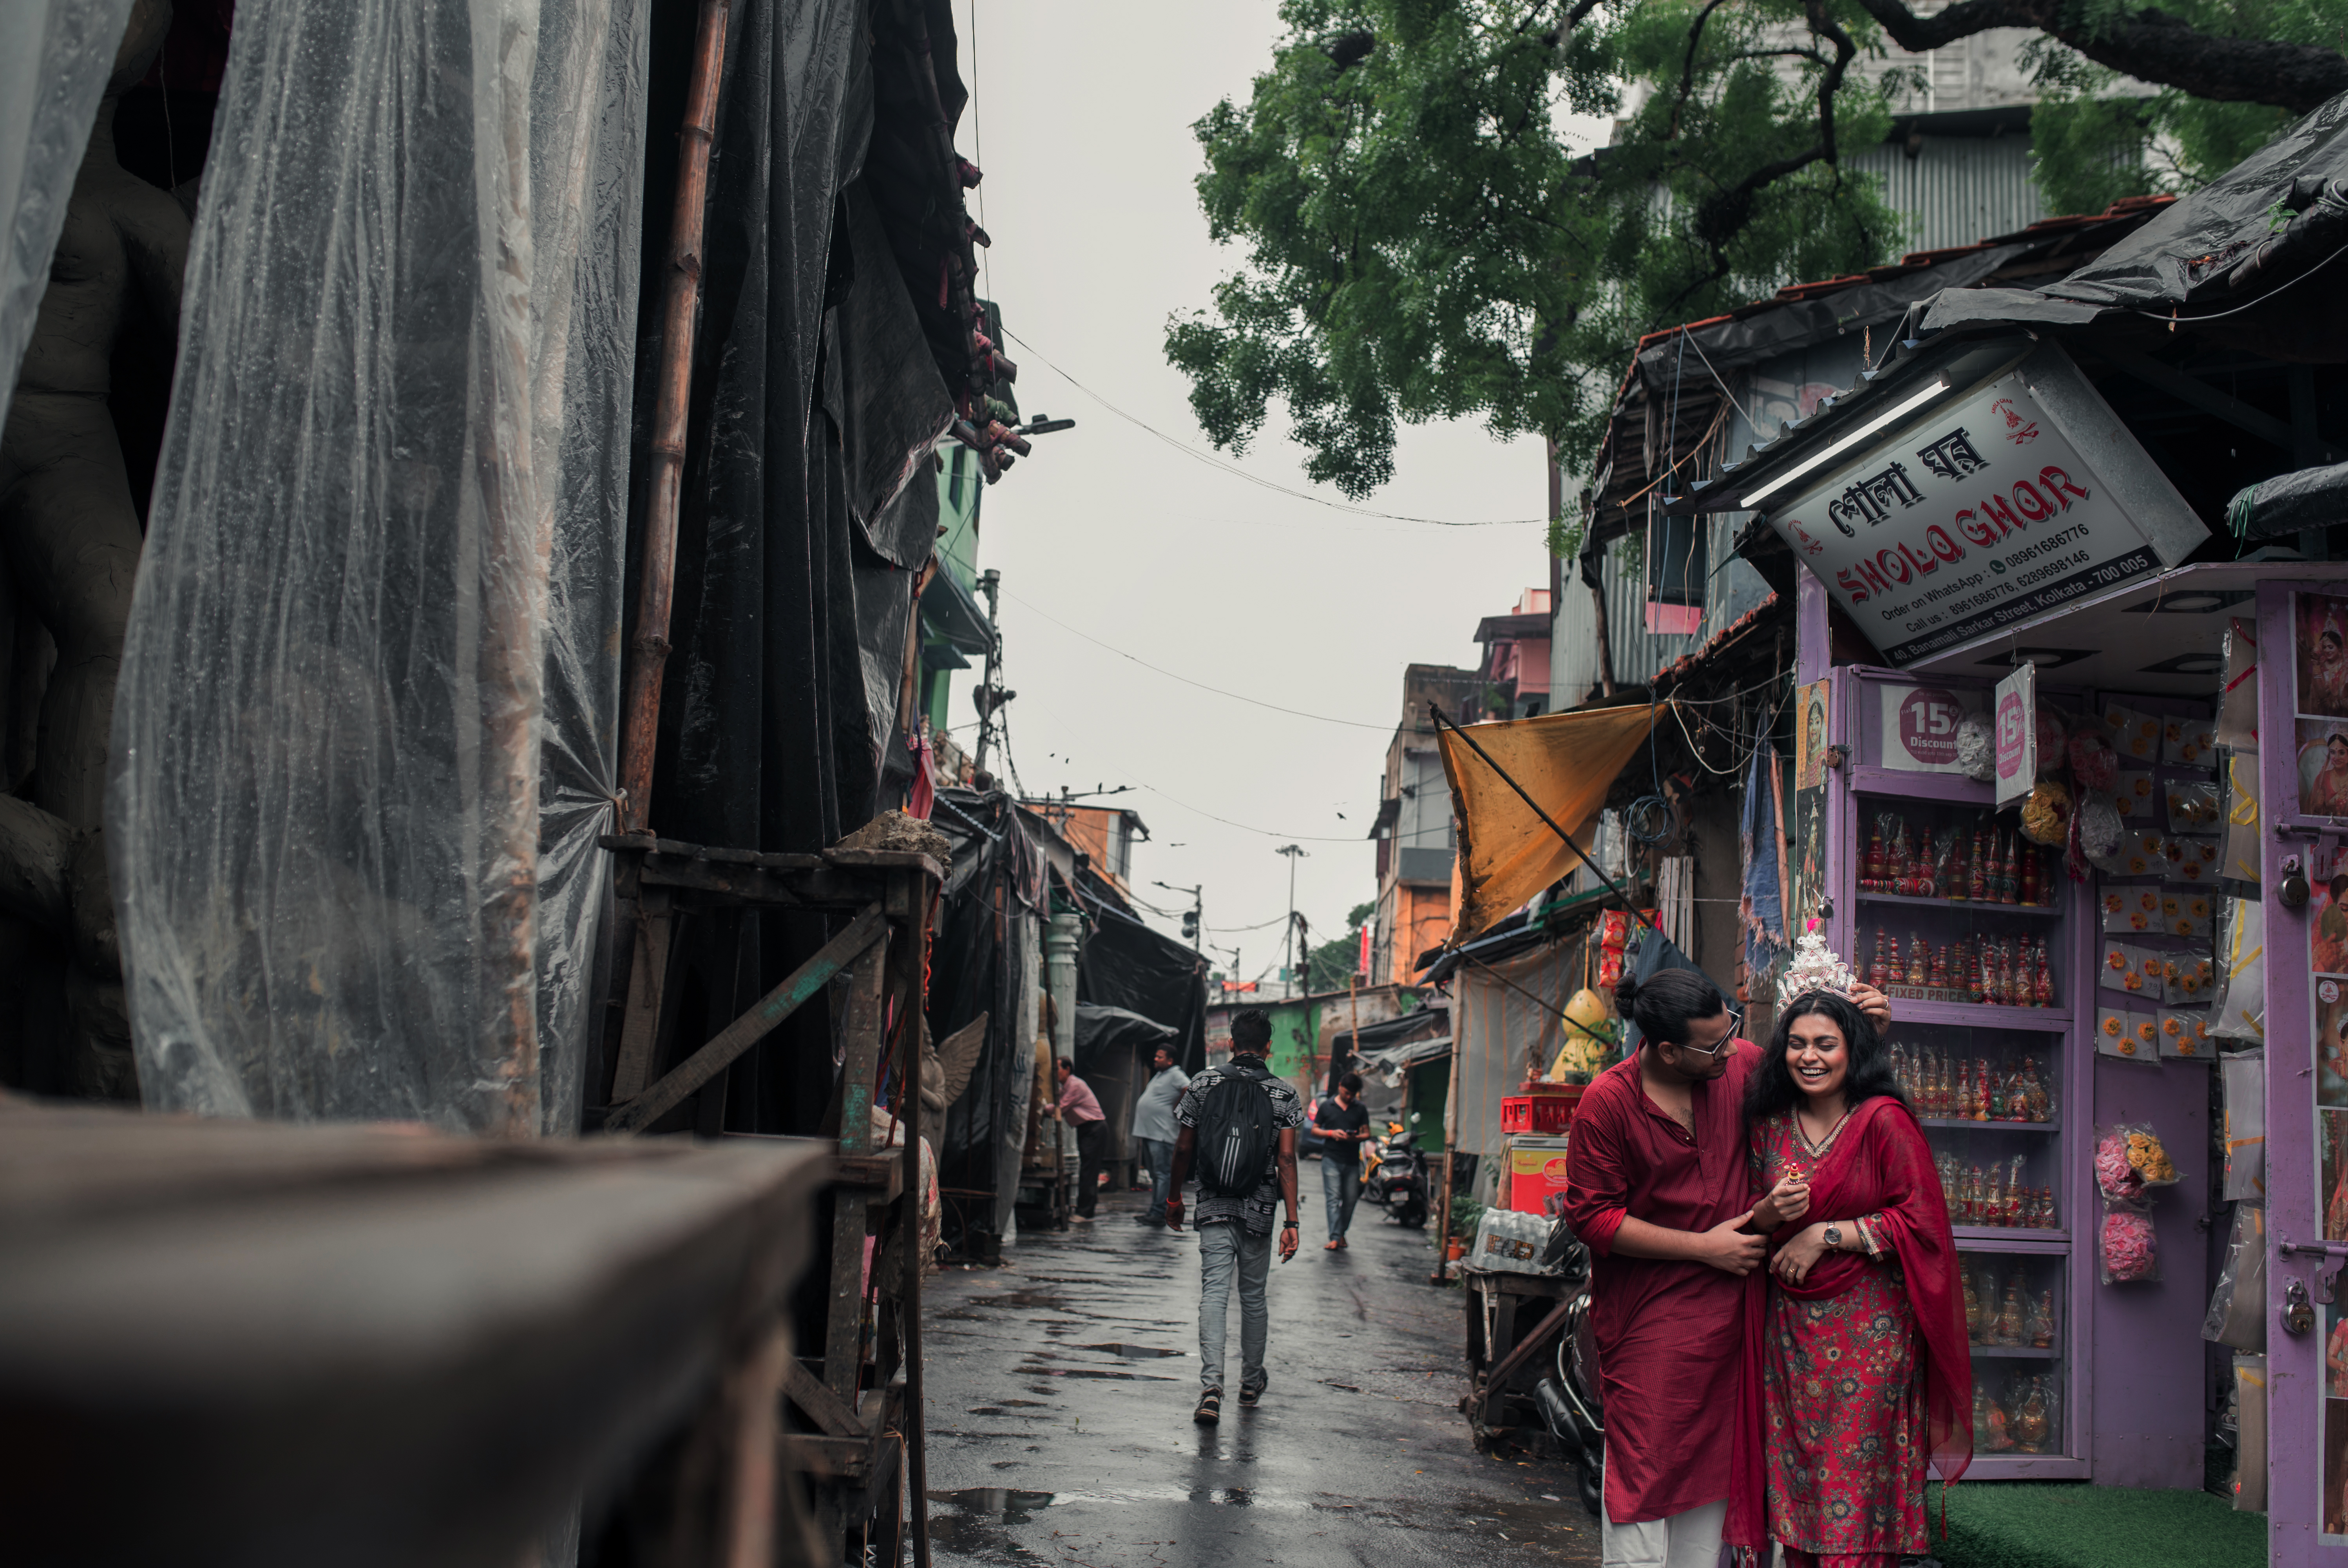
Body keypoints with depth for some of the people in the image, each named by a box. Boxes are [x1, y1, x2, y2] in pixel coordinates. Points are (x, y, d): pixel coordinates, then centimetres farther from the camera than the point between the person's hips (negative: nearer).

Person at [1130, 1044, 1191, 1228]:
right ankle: (1155, 1210, 19)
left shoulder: (1175, 1075, -9)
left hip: (1161, 1134, -10)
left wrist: (1176, 1107, -15)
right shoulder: (1159, 1075, 20)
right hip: (1148, 1133, 10)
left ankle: (1158, 1213, -12)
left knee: (1163, 1174, -10)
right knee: (1155, 1174, 14)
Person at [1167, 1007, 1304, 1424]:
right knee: (1253, 1296, 15)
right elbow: (1287, 1160, -8)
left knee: (1214, 1294, -4)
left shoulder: (1204, 1084, -1)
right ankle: (1252, 1382, 31)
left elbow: (1184, 1148, 2)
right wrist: (1291, 1223, -8)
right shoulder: (1285, 1095, -2)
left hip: (1214, 1206, 0)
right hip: (1260, 1210, 0)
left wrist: (1174, 1198, 16)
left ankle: (1211, 1389, -19)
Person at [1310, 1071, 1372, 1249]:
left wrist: (1355, 1138, -14)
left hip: (1352, 1161, 2)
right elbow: (1315, 1130, 8)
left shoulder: (1361, 1109, 10)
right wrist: (1332, 1133, -11)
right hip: (1331, 1159, -2)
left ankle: (1342, 1232, 24)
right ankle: (1335, 1238, -16)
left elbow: (1367, 1133, 8)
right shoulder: (1326, 1106, 6)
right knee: (1333, 1198, -11)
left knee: (1350, 1199, 5)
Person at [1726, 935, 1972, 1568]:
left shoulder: (1884, 1122, -8)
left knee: (1856, 1480, -4)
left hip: (1867, 1328, -5)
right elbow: (1746, 1219, 16)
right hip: (1787, 1324, 5)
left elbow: (1921, 1224, -11)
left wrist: (1825, 1235, -12)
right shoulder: (1768, 1124, 8)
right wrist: (1770, 1214, -8)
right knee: (1794, 1481, 5)